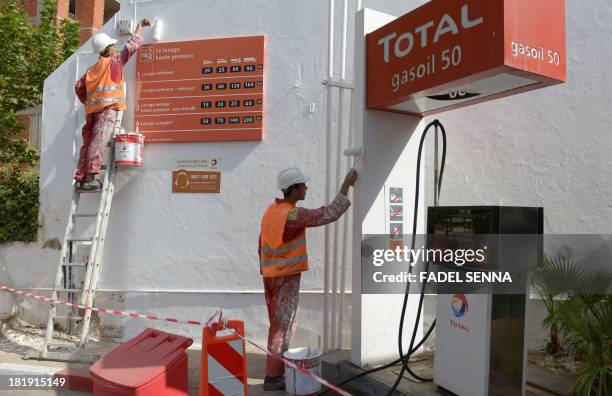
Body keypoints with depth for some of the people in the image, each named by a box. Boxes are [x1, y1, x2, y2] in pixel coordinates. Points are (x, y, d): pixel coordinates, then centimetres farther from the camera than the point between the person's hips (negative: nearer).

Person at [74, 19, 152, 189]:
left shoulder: (92, 69, 23)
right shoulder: (115, 61, 7)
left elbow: (79, 87, 18)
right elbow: (133, 44, 12)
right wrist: (140, 26, 24)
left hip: (91, 109, 7)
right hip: (108, 106, -6)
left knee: (87, 142, 5)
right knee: (99, 142, -15)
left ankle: (81, 178, 2)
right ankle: (91, 175, -23)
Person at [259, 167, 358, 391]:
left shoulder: (271, 211, 6)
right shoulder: (293, 215, -20)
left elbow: (262, 245, 12)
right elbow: (330, 214, -20)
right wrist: (346, 185, -12)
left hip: (270, 275, 9)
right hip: (287, 277, -9)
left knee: (278, 324, 17)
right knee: (284, 326, 0)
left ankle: (277, 368, 28)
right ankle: (273, 377, 6)